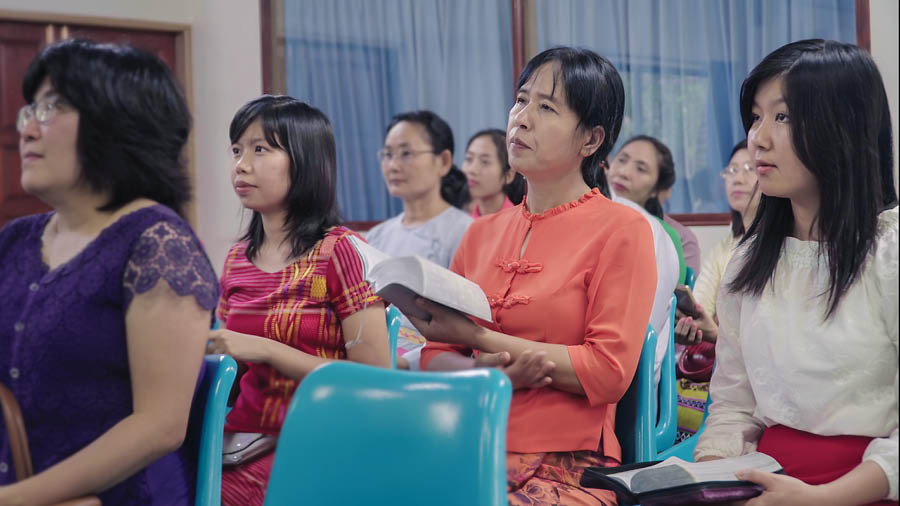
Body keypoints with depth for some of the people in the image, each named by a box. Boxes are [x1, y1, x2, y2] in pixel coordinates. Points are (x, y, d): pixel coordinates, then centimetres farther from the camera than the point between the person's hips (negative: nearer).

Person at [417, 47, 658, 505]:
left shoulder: (621, 229, -1)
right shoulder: (482, 233, 15)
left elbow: (609, 371, -9)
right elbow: (435, 358, 13)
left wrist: (478, 338, -10)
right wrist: (489, 373, -10)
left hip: (569, 465, -4)